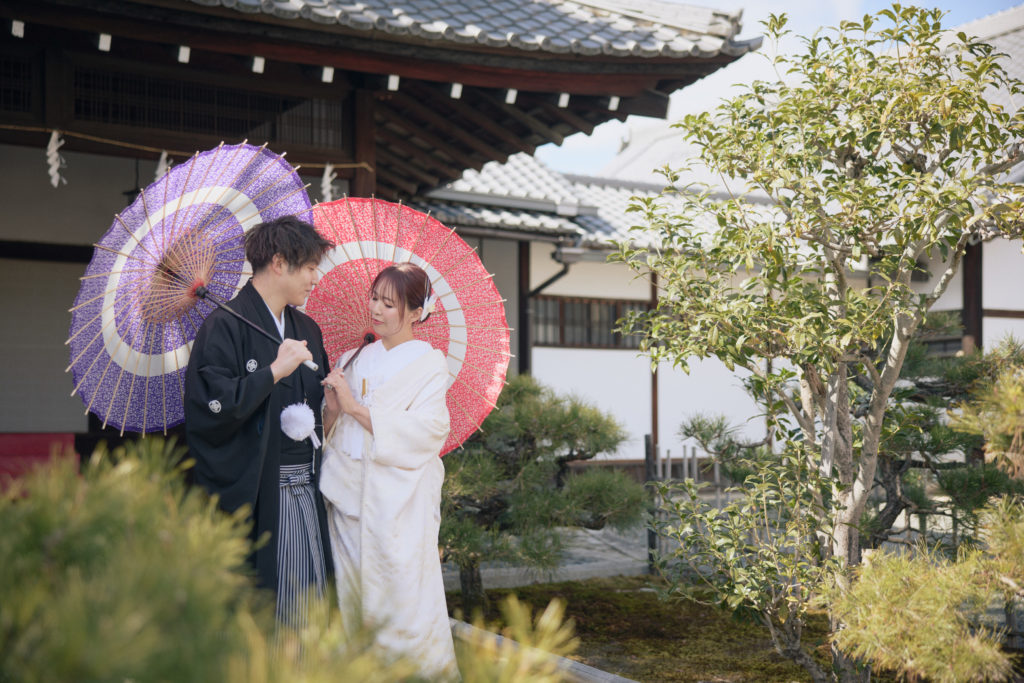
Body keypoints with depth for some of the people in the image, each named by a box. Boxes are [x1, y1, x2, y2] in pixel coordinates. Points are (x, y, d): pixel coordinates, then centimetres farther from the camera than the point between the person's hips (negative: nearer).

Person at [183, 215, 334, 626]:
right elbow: (213, 410, -19)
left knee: (307, 600, 7)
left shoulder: (306, 329, 16)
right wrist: (275, 370, -17)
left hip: (305, 489, 7)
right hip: (253, 495, -7)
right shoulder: (226, 325, -8)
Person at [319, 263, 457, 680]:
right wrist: (332, 409, -8)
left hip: (399, 500, -4)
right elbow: (332, 431, 15)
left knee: (402, 595, -5)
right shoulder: (354, 360, 16)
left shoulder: (428, 363, 1)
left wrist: (356, 407, -15)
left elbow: (428, 428, -14)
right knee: (351, 595, 6)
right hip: (348, 492, 5)